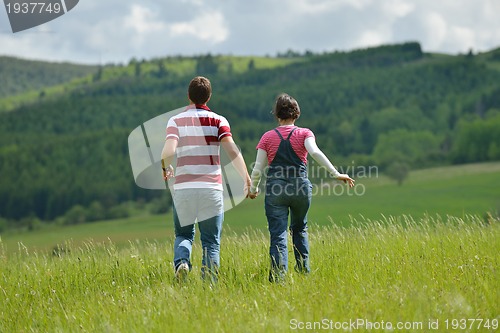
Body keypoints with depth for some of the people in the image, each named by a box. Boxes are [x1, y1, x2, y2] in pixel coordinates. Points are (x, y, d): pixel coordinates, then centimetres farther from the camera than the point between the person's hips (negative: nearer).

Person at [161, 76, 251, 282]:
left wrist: (166, 168, 8)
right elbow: (233, 152, -10)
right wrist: (247, 180, -5)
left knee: (183, 234, 18)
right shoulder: (218, 121, 2)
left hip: (183, 188, 1)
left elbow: (168, 151, -12)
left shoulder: (176, 121, 3)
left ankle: (181, 262, -12)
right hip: (211, 188, -1)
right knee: (211, 241, 8)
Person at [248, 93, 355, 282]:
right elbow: (315, 153, -16)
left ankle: (278, 277, -18)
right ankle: (304, 271, 25)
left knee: (278, 235, -4)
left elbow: (258, 169, 3)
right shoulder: (304, 134, 3)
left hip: (275, 189, -1)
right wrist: (336, 174, -18)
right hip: (301, 187, 1)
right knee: (299, 229, 24)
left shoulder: (268, 137, 6)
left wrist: (253, 189, 20)